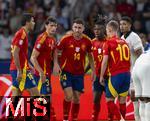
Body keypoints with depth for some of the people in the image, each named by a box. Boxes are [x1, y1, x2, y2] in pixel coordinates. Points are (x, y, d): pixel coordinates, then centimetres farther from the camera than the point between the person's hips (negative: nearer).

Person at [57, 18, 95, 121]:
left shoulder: (87, 41, -4)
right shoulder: (66, 39, -12)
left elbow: (90, 56, 12)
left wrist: (93, 70, 9)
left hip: (79, 74, 3)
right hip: (66, 72, -3)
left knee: (76, 99, 5)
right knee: (69, 96, -14)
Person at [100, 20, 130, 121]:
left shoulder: (109, 42, -5)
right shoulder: (124, 42, 12)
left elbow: (105, 61, -8)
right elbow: (129, 60, 16)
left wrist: (101, 76, 1)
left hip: (116, 75, -6)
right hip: (127, 74, 6)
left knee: (109, 99, 3)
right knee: (122, 100, 10)